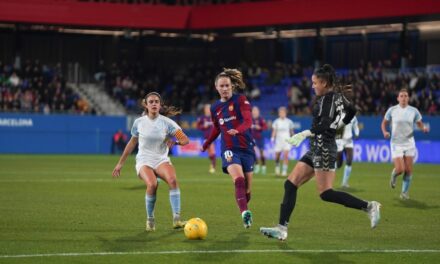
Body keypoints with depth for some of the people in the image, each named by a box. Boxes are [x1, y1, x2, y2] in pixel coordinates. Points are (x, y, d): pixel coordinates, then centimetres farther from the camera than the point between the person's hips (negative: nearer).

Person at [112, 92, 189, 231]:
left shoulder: (167, 122, -2)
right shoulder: (139, 122, 3)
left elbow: (185, 140, -7)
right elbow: (132, 143, 17)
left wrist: (175, 142, -30)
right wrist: (120, 163, 20)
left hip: (162, 160, 0)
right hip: (144, 161, 0)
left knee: (172, 180, -32)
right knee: (152, 184, -32)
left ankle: (176, 219, -31)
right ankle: (150, 220, -12)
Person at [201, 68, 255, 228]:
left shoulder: (240, 100, -1)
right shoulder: (215, 108, 11)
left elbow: (248, 121, -15)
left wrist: (237, 130, -34)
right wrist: (205, 145, 30)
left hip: (246, 148, -1)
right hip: (229, 149, 1)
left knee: (247, 188, 2)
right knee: (238, 179, -26)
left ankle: (244, 211, 27)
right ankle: (244, 213, -40)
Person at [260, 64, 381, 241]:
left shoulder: (329, 97, -14)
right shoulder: (336, 96, 13)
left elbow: (326, 124, -24)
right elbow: (351, 111, 24)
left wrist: (306, 133, -21)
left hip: (323, 148, -10)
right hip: (316, 149, 10)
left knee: (326, 193, -11)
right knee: (290, 184, 4)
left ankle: (369, 207, -5)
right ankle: (282, 229, 1)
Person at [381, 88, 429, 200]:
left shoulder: (414, 111, 0)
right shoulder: (392, 110, -3)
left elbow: (420, 124, 10)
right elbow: (384, 123, 8)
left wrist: (424, 128, -12)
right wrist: (385, 132, -12)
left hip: (409, 143, 2)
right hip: (396, 144, -2)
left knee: (408, 170, -1)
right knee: (400, 169, -11)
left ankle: (404, 192, 17)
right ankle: (394, 176, 26)